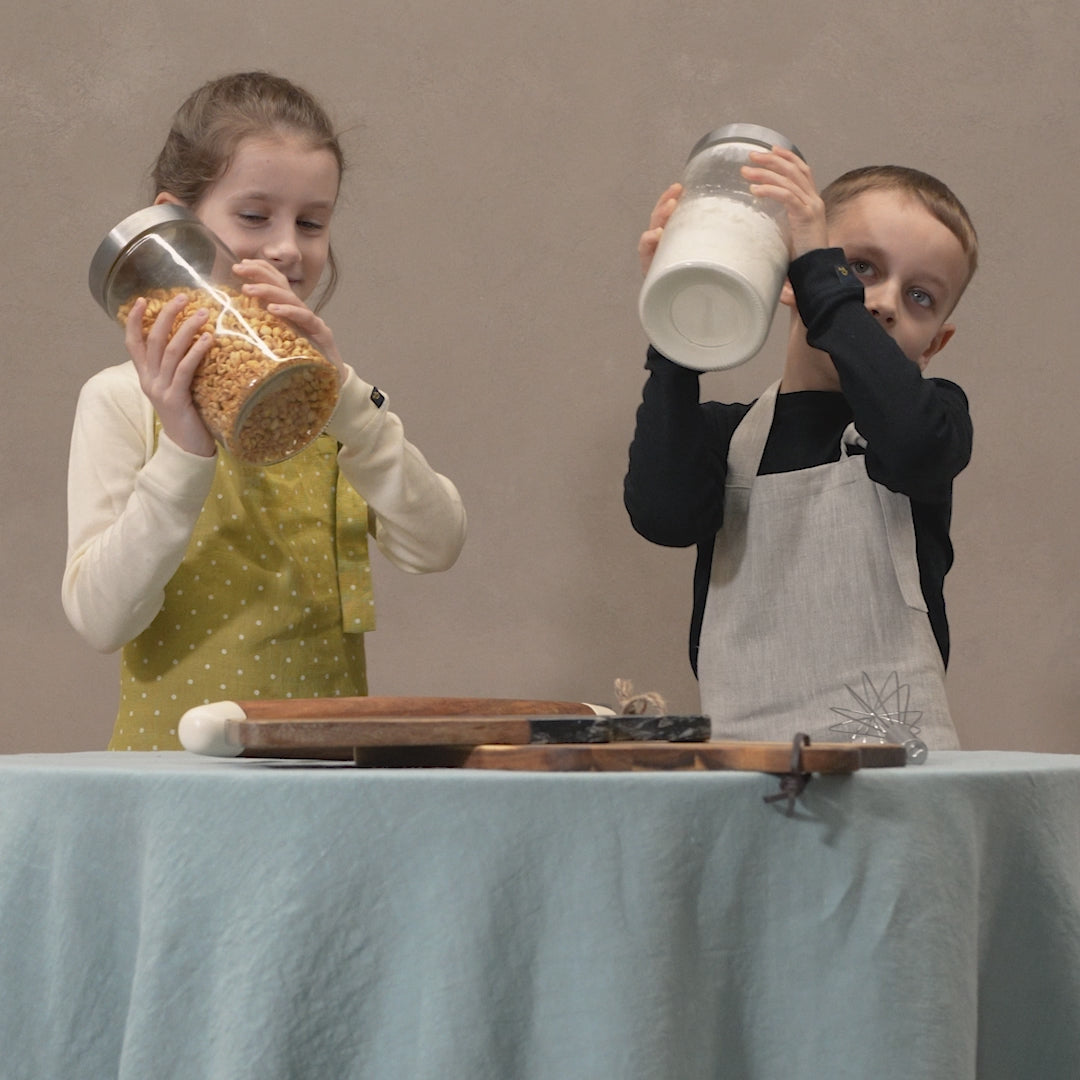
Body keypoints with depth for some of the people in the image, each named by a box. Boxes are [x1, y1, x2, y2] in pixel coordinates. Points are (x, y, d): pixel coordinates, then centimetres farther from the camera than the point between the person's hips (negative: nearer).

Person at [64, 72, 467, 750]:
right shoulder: (121, 401, 1)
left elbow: (435, 548, -5)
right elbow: (100, 619, -9)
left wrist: (344, 396, -15)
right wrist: (184, 454, -17)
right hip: (180, 753, -3)